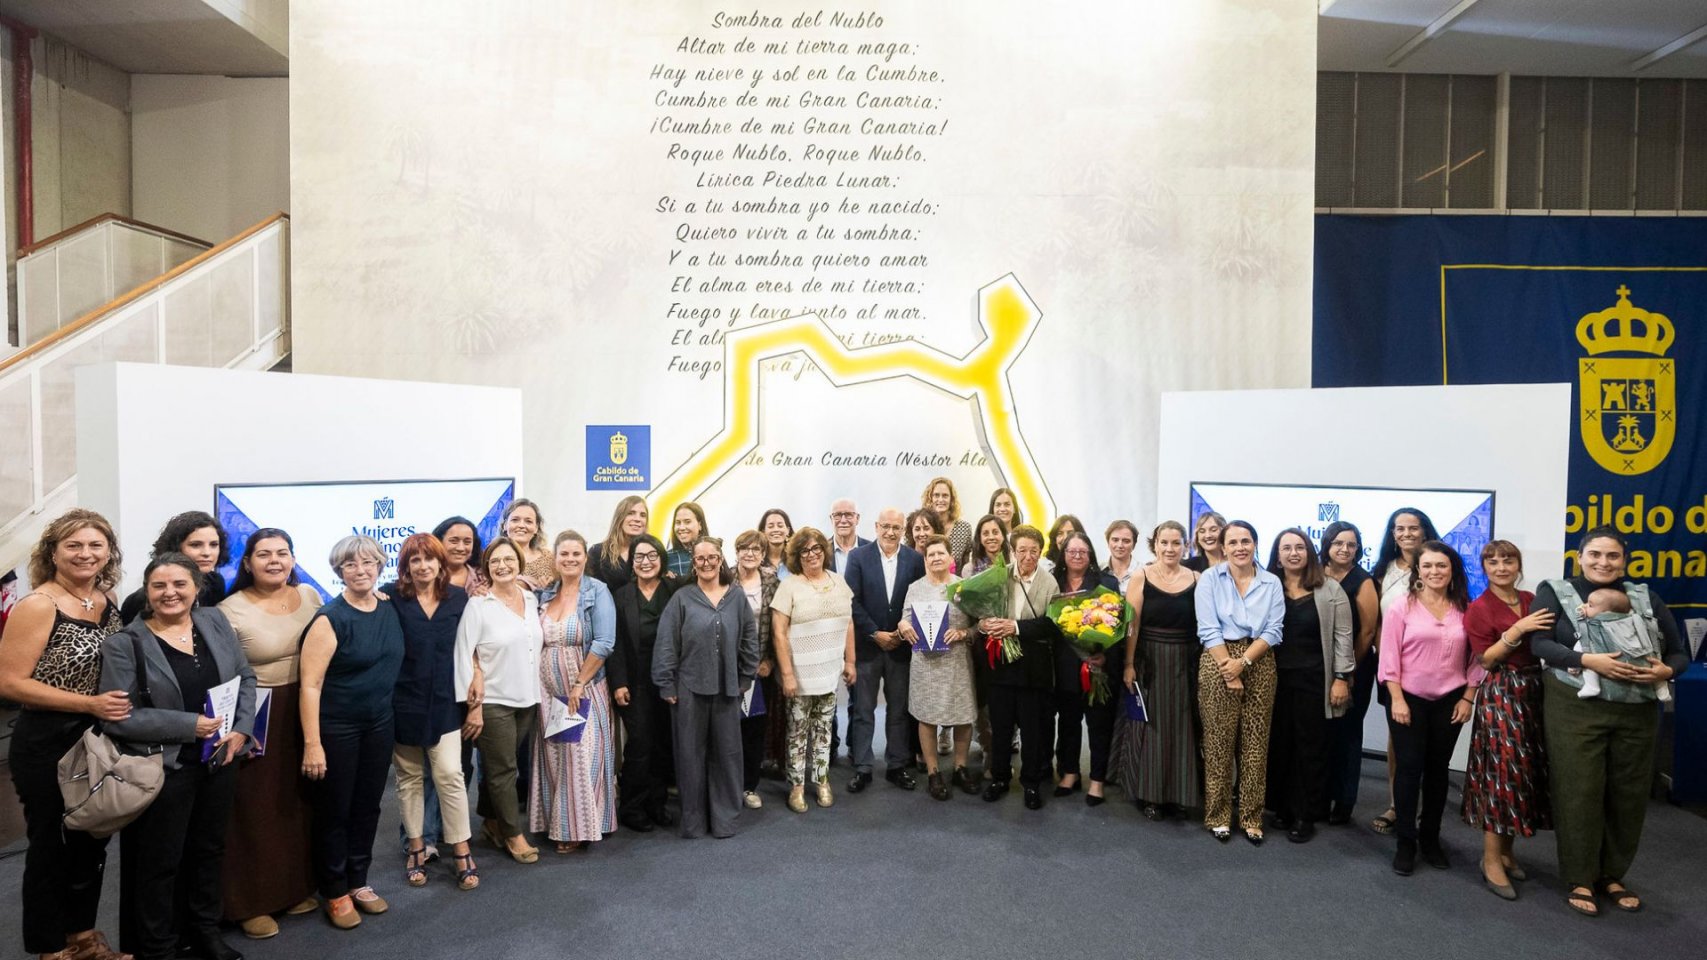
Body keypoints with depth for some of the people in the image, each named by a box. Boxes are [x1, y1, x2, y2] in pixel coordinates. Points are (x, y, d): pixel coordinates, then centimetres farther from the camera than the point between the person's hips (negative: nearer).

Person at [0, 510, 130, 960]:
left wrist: (121, 700, 2)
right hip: (47, 746, -6)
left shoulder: (108, 601, 2)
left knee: (92, 840, 18)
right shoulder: (38, 606, -16)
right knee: (51, 845, 10)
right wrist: (89, 704, -24)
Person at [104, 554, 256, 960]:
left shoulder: (215, 621, 1)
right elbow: (117, 715, -16)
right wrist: (188, 725, -21)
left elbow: (245, 678, 6)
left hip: (219, 761, 4)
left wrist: (242, 729, -7)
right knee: (160, 862, 10)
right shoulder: (124, 644, -12)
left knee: (209, 850, 19)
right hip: (163, 769, -4)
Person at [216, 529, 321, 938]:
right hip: (256, 719, -4)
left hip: (306, 713, 5)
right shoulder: (230, 609, -11)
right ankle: (251, 902, 20)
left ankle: (296, 887, 31)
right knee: (256, 808, 4)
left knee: (300, 801, 15)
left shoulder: (309, 596, 3)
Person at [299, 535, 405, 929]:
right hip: (336, 728, -5)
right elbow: (310, 684, -17)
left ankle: (358, 881, 33)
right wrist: (312, 744, -19)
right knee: (335, 811, 9)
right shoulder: (330, 619, -16)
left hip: (380, 725, 5)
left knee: (368, 806, 16)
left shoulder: (391, 609, 0)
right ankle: (335, 891, 26)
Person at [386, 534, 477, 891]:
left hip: (444, 701, 1)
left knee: (450, 774, -2)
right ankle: (415, 847, 27)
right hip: (404, 700, -1)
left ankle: (461, 851, 9)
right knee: (409, 776, 11)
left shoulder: (459, 598, 1)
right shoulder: (391, 597, -6)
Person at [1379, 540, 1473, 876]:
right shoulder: (1402, 607, -6)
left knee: (1438, 769, 12)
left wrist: (1468, 698, 0)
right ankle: (1406, 842, 12)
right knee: (1409, 768, 1)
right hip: (1408, 698, -2)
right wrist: (1397, 699, -12)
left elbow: (1474, 657, 5)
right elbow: (1389, 657, -8)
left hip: (1450, 701, 3)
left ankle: (1430, 838, 26)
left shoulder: (1464, 609, 1)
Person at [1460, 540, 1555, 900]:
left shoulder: (1532, 601, 9)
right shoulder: (1478, 608, -7)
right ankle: (1491, 860, 2)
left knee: (1528, 770, 10)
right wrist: (1517, 630, -20)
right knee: (1503, 771, -6)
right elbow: (1485, 659, -11)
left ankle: (1506, 849, 23)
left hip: (1533, 691, 6)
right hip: (1499, 695, -6)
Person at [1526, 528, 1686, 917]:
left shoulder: (1645, 598, 9)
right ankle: (1580, 879, 14)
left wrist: (1666, 671, -11)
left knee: (1628, 793, 10)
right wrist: (1587, 660, -23)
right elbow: (1539, 643, -10)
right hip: (1575, 708, -3)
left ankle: (1612, 875, 28)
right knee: (1579, 792, 0)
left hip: (1636, 710, 4)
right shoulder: (1555, 592, -1)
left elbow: (1679, 651, 11)